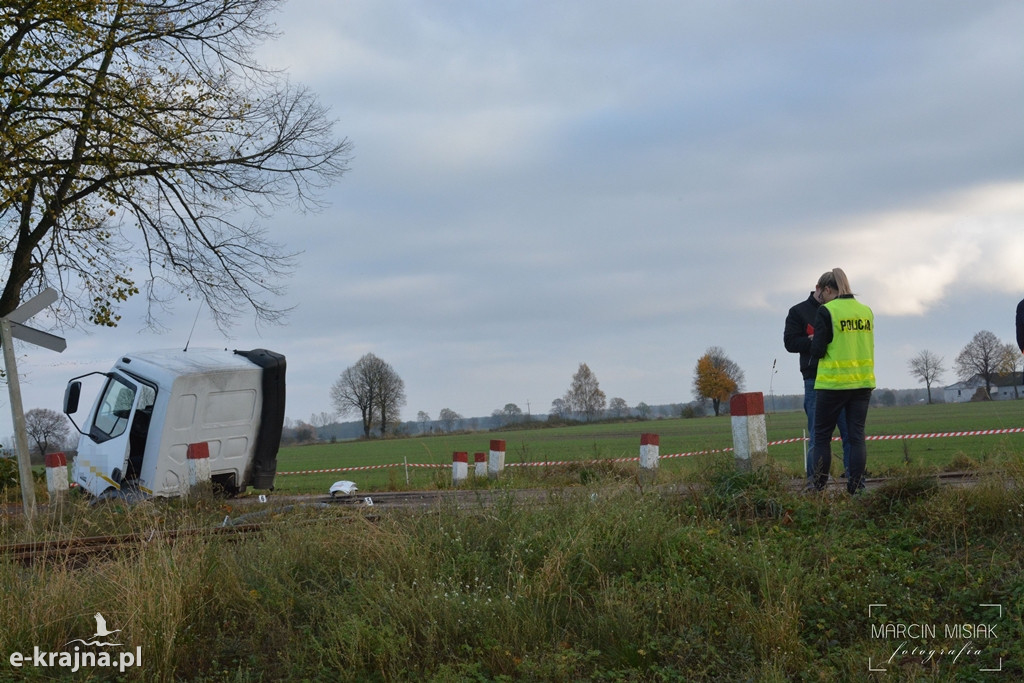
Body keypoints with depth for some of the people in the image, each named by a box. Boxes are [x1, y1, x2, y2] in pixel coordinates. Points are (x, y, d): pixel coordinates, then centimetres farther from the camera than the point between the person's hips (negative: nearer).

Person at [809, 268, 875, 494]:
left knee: (822, 435, 6)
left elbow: (818, 350, -11)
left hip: (833, 382, -5)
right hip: (863, 382, 5)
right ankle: (856, 487, 1)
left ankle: (819, 488, 4)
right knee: (857, 435, 6)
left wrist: (814, 342, 10)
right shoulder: (866, 311, 8)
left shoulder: (826, 311, -9)